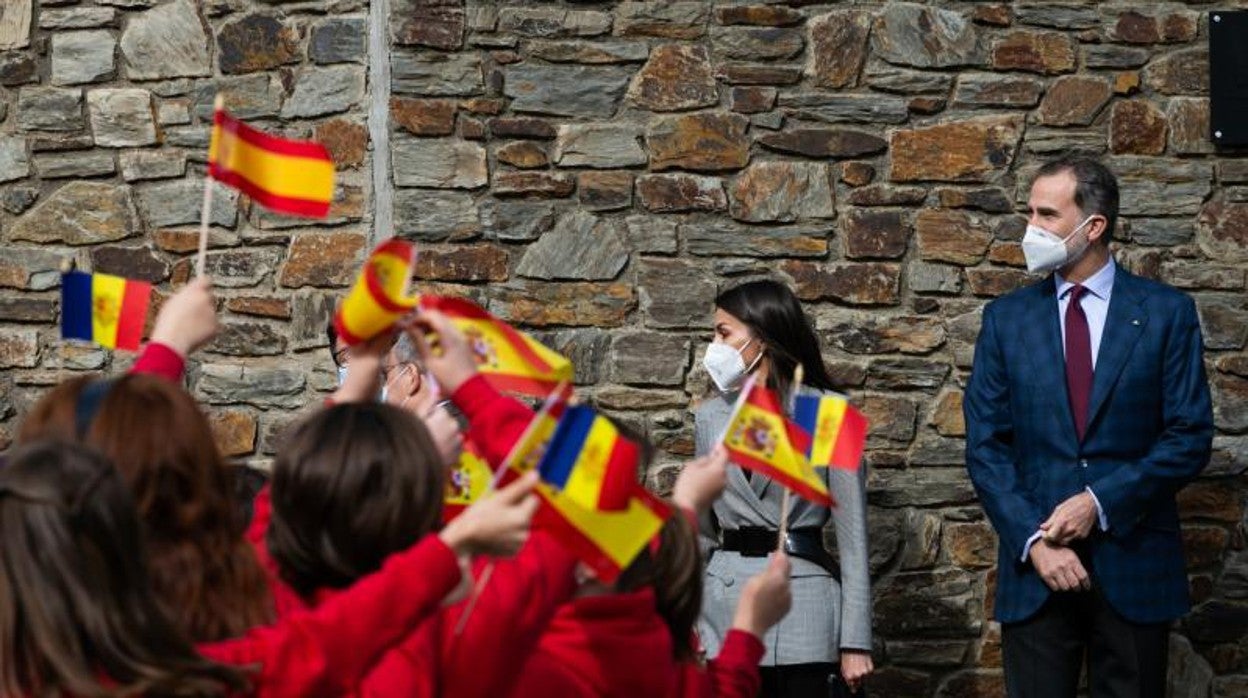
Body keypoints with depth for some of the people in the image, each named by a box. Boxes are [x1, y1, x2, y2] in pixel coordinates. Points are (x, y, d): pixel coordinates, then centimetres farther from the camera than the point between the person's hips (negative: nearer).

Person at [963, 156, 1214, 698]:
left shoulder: (1166, 313, 2)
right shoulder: (1006, 318, 7)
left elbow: (1190, 437, -2)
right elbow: (985, 446, 3)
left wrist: (1100, 502, -12)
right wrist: (1033, 540, -10)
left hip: (1134, 565, -1)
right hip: (1035, 570, 1)